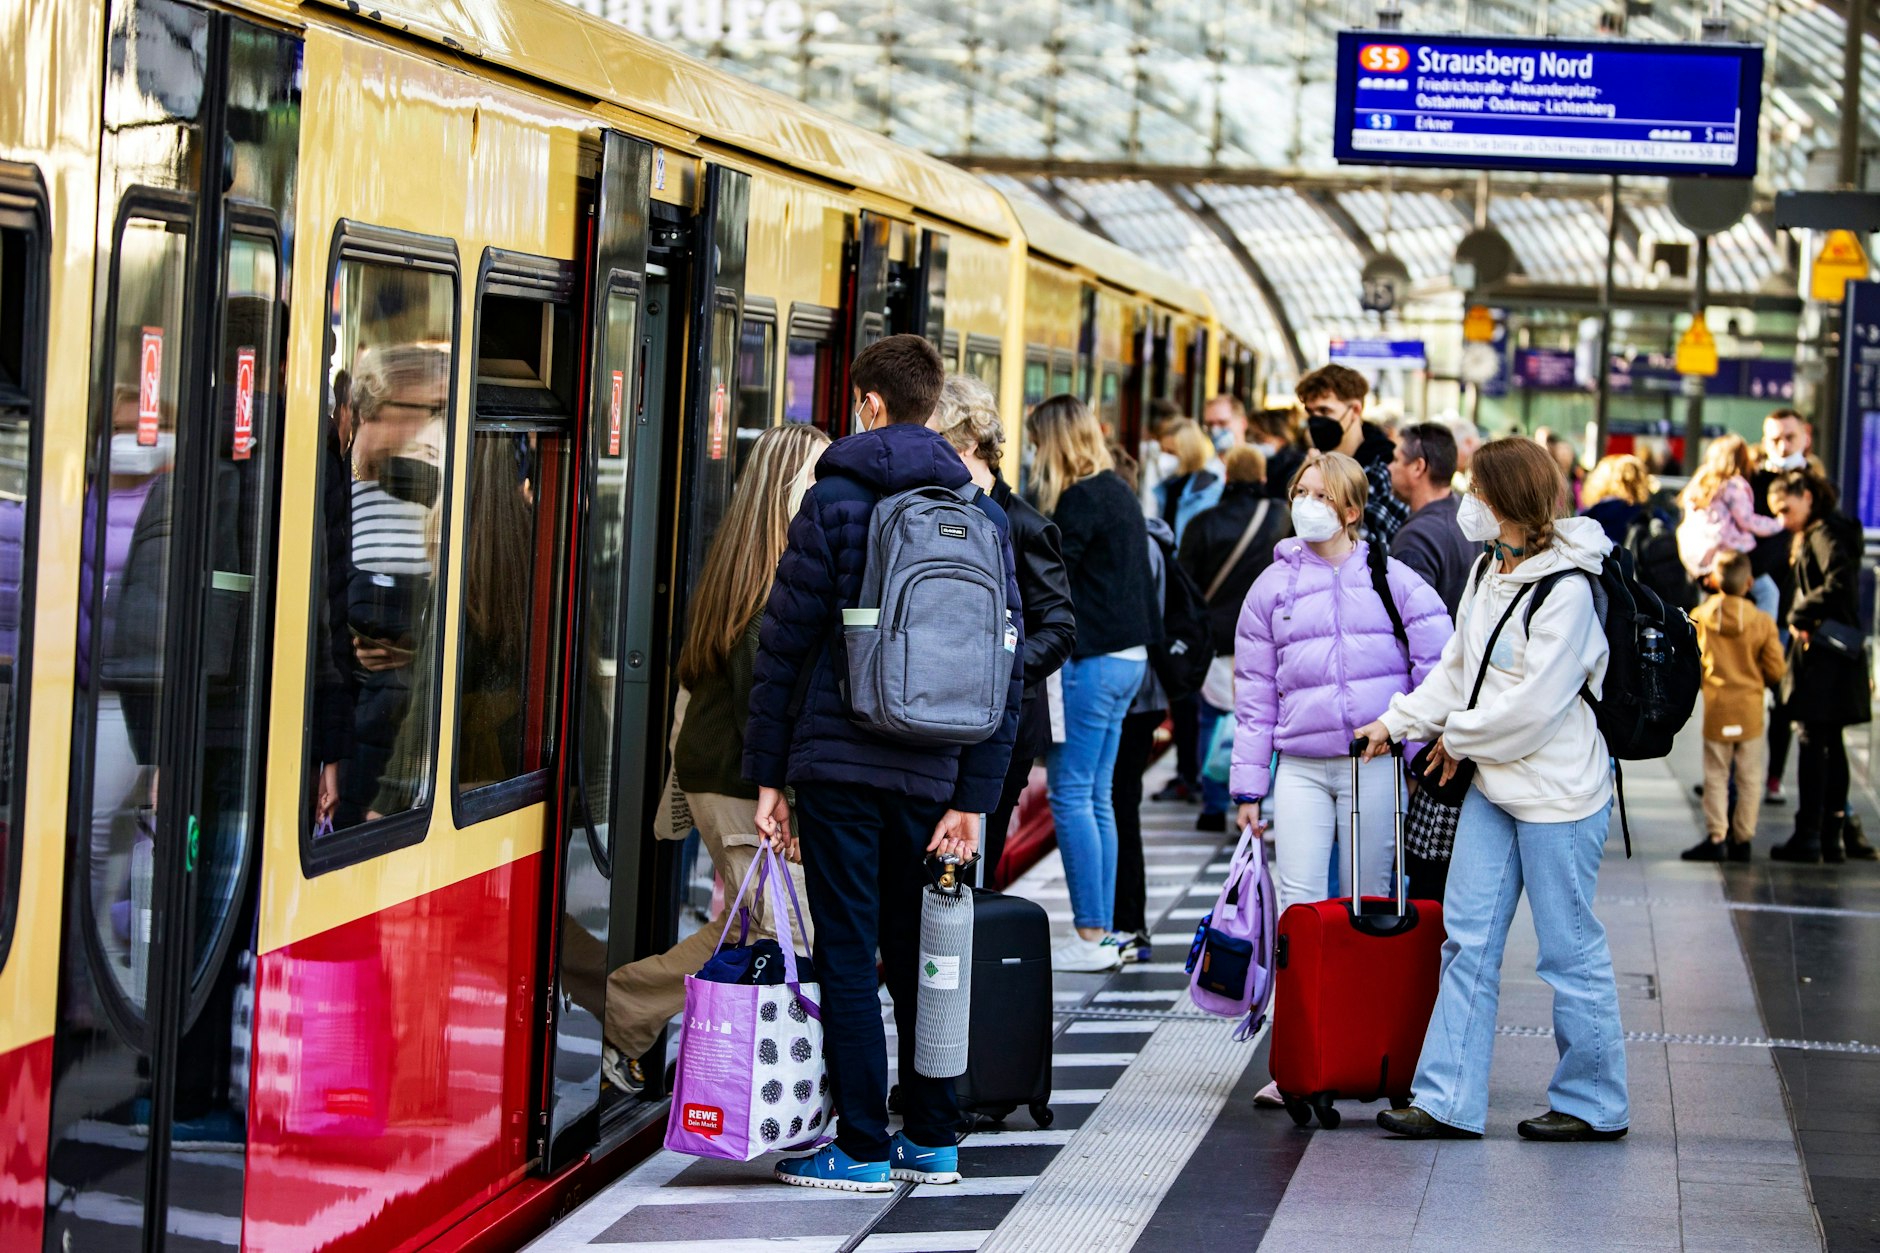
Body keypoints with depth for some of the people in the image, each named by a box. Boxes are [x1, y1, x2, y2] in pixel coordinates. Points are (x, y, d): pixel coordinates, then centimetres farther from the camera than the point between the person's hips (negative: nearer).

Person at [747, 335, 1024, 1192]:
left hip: (839, 761, -5)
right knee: (918, 952, 16)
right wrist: (974, 796, 8)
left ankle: (862, 1151, 2)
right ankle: (931, 1140, 22)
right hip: (930, 772, 5)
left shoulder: (836, 501, -5)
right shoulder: (983, 514, 8)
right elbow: (1009, 663, 6)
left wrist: (768, 774, -1)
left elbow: (783, 643, -7)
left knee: (847, 957, 0)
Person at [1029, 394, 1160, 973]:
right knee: (1097, 796, 13)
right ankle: (1103, 930, 15)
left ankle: (1090, 937, -4)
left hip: (1091, 659, -10)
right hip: (1127, 654, 10)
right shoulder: (1119, 492, 15)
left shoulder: (1081, 499, -14)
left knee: (1071, 794, -5)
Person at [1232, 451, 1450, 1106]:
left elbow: (1438, 664, 3)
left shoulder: (1391, 579, 3)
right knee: (1299, 903, -7)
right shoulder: (1273, 586, 10)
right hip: (1301, 765, 2)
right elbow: (1254, 692, 12)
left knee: (1369, 905, 4)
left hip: (1376, 762, -2)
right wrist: (1248, 786, 9)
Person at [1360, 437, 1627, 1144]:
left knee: (1570, 949, 2)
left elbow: (1535, 703, -20)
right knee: (1468, 938, 6)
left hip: (1558, 794, -9)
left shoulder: (1566, 590, -19)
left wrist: (1460, 738, -8)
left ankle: (1594, 1103, 15)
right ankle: (1449, 1101, 8)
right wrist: (1399, 722, 6)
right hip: (1492, 785, 9)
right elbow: (1458, 669, 17)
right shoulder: (1490, 573, 9)